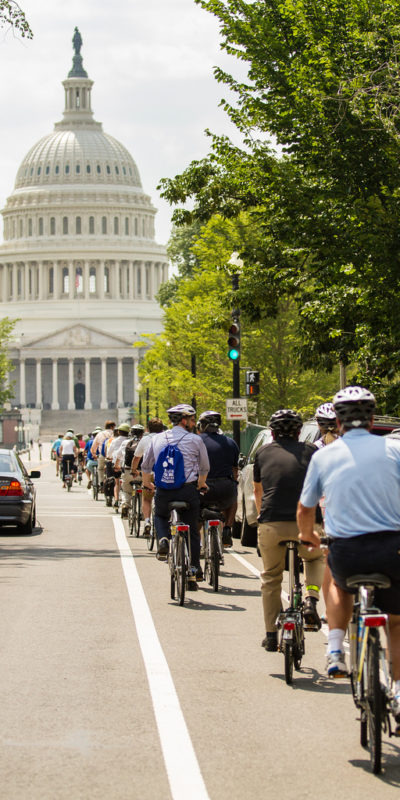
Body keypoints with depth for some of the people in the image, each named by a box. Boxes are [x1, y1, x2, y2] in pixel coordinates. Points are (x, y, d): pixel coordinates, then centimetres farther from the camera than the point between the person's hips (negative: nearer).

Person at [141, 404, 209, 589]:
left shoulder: (157, 439, 6)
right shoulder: (195, 440, -1)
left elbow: (145, 466, 15)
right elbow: (204, 468, 10)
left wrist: (146, 483, 36)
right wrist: (201, 484, 31)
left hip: (163, 492, 2)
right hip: (188, 491, -2)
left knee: (160, 516, 31)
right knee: (192, 533, 10)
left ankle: (163, 539, 1)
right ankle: (193, 573, 9)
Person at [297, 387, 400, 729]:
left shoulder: (324, 456, 6)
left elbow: (305, 511, 17)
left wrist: (308, 534, 38)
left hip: (346, 553, 1)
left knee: (339, 584, 37)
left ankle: (335, 651, 19)